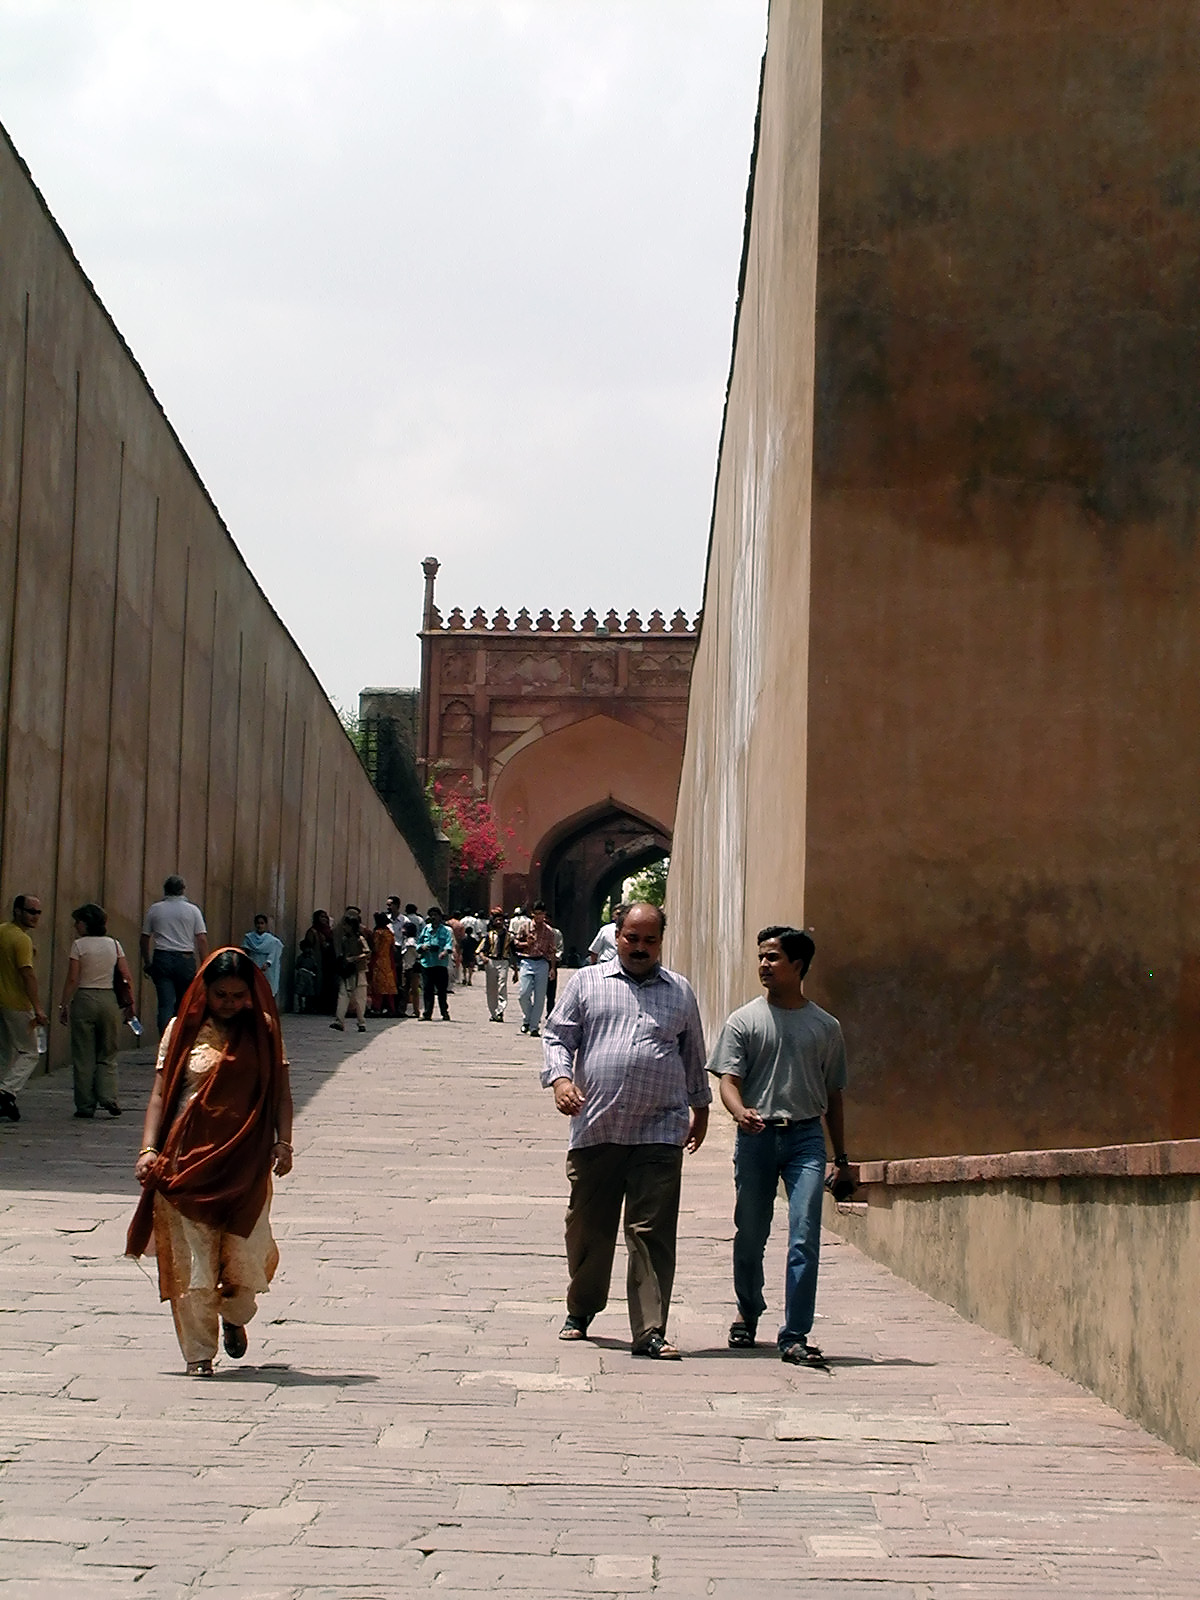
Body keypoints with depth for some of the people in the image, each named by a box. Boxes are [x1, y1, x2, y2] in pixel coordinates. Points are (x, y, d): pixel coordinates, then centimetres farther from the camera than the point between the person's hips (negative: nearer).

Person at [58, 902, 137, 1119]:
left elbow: (72, 979, -9)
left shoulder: (79, 945, -6)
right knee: (108, 1055, 12)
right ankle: (108, 1097, -6)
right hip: (109, 999, 3)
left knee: (83, 1056, 4)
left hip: (84, 999, -3)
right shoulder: (114, 944, 5)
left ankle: (85, 1105, 6)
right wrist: (130, 1004, 12)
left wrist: (64, 1005, -2)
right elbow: (127, 977, 3)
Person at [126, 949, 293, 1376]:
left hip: (246, 1164, 1)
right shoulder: (183, 1031, 3)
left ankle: (233, 1316, 31)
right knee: (193, 1261, -3)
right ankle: (199, 1353, 8)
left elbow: (280, 1091, 6)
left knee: (247, 1257, -2)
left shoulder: (263, 1032, 7)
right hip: (189, 1161, -1)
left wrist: (283, 1142, -8)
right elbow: (160, 1094, 2)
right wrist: (149, 1150, -10)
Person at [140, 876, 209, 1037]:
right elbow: (202, 939, -3)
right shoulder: (192, 910, 4)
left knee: (165, 1005, -4)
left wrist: (147, 963, 20)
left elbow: (145, 938, 10)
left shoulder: (155, 909, 8)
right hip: (185, 959, -1)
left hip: (162, 959, 1)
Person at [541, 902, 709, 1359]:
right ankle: (580, 1311, 30)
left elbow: (693, 1055, 24)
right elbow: (557, 1036, 8)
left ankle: (650, 1330, -6)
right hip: (595, 1129, 0)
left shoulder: (680, 992, 15)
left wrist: (700, 1108, 26)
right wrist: (560, 1078, -10)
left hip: (659, 1133, 0)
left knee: (653, 1233, -6)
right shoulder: (587, 982, 10)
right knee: (588, 1227, 10)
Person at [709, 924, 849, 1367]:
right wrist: (740, 1112, -25)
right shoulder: (744, 1021, 5)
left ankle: (794, 1336, -9)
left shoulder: (825, 1027, 9)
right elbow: (728, 1080, -3)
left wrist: (841, 1155, 14)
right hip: (756, 1136, 0)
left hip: (805, 1136, 0)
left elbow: (833, 1095, 15)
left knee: (805, 1238, -11)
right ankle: (748, 1313, 34)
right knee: (750, 1236, 10)